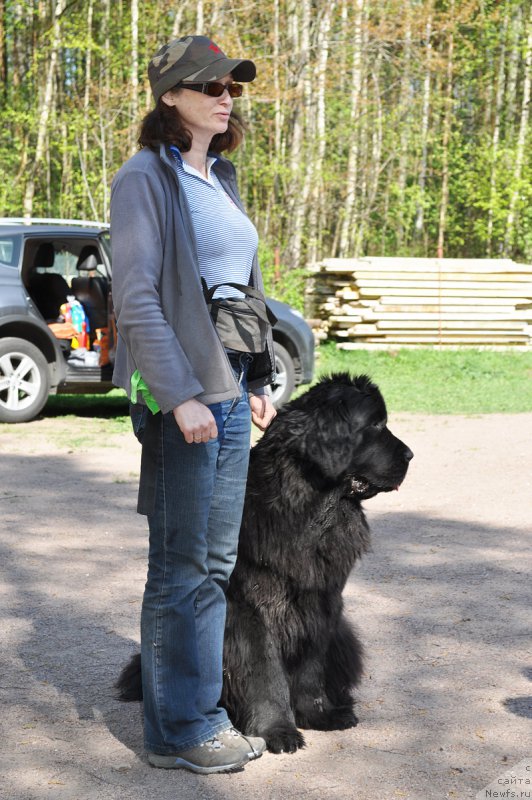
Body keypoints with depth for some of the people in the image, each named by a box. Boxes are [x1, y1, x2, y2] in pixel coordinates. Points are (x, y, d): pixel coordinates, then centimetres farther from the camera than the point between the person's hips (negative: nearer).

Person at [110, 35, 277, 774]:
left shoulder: (221, 181, 15)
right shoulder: (146, 178, -9)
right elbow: (137, 298, -15)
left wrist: (259, 379, 14)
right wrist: (182, 396, -19)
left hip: (230, 387, 8)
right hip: (179, 392, -8)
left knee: (218, 561, 12)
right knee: (182, 567, -1)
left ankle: (199, 709, 23)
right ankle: (177, 729, 9)